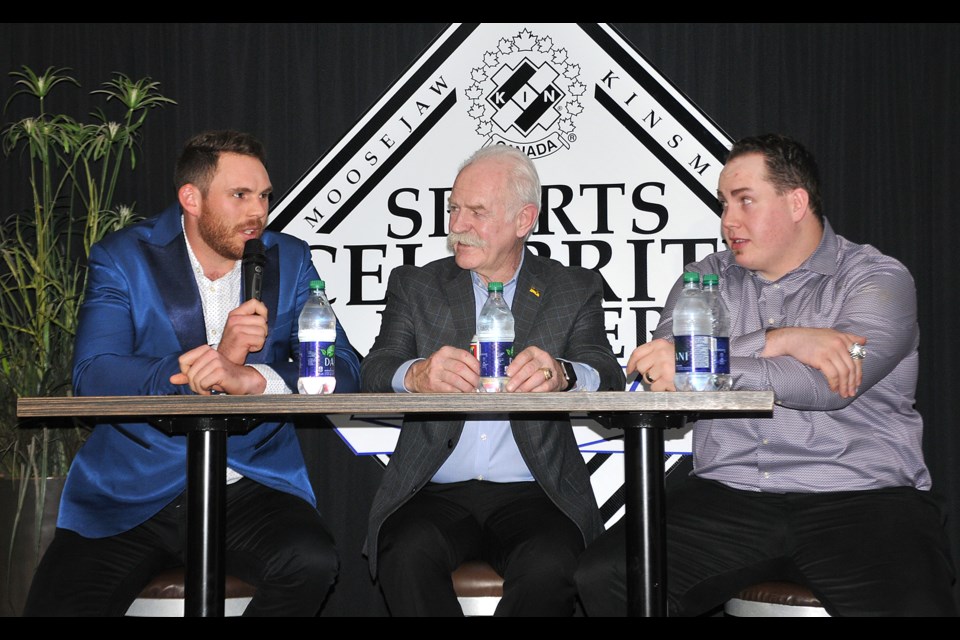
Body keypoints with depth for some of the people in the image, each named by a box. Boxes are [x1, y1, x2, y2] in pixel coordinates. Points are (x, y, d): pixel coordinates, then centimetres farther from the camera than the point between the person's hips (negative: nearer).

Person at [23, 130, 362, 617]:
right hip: (130, 493, -1)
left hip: (250, 485, 1)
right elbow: (92, 377, -12)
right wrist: (217, 359, -23)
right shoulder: (123, 258, 1)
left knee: (312, 562, -28)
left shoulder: (288, 261, 7)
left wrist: (249, 378, -23)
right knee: (57, 606, -21)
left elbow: (343, 373, -4)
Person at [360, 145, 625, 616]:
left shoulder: (575, 290, 12)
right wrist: (415, 375, -27)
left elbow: (609, 381, -3)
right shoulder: (414, 286, 14)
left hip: (532, 493, 0)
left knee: (550, 568, -32)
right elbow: (375, 374, -1)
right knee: (408, 555, -32)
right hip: (437, 493, 1)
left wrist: (561, 374, -28)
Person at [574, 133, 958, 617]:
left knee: (914, 607, -31)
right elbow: (652, 374, -3)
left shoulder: (878, 279, 4)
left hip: (861, 500, -3)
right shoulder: (707, 279, 16)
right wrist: (778, 340, -11)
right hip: (727, 497, 3)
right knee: (601, 577, -18)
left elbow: (828, 387, -14)